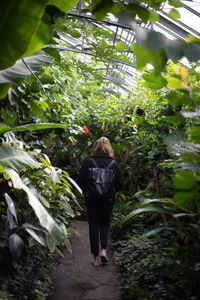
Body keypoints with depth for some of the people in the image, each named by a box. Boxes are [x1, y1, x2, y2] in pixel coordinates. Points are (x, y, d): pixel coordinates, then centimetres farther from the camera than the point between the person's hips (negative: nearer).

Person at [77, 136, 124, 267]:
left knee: (94, 226, 8)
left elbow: (80, 181, -7)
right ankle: (104, 250, 2)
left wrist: (87, 193, 9)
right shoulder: (114, 164, -4)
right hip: (108, 201, 1)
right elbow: (120, 183, -4)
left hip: (91, 201, -1)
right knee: (105, 224, 19)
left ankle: (95, 257, 12)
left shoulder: (88, 162, -6)